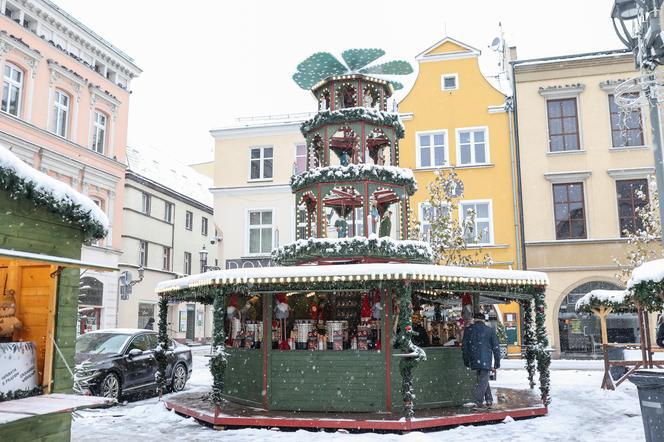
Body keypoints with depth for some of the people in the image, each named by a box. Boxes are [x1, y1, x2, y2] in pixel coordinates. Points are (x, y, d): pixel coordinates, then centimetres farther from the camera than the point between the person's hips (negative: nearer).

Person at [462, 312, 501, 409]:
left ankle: (489, 401, 20)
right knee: (483, 381, 0)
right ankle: (478, 403, -7)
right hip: (486, 361, -3)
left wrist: (466, 361, 17)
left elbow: (465, 347, 9)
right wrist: (497, 361, 8)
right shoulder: (490, 330, 1)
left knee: (483, 379, 19)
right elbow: (496, 347, 1)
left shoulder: (468, 330, 6)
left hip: (474, 361, 3)